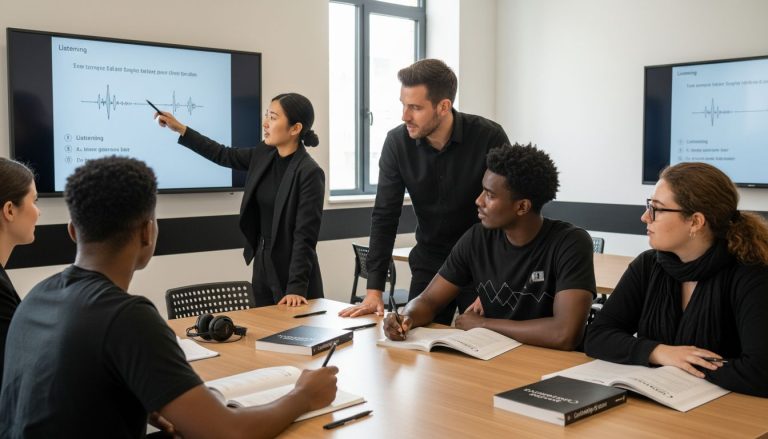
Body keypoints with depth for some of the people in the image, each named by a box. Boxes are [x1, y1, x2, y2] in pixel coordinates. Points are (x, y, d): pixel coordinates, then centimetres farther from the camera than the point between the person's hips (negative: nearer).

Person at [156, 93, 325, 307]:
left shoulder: (310, 173, -19)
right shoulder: (264, 155, 2)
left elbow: (305, 236, -21)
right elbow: (224, 155, 18)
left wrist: (297, 288, -24)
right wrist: (180, 129, 15)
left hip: (292, 270, -7)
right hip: (262, 265, 7)